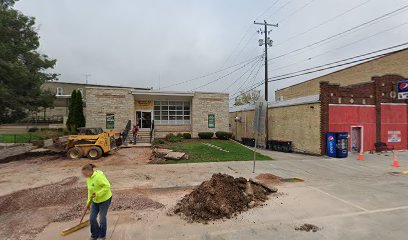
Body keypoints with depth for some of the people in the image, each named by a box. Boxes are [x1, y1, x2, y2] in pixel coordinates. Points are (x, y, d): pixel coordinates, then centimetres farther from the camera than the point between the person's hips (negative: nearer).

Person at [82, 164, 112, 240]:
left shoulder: (98, 176, -25)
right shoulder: (88, 178, 2)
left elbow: (107, 186, -29)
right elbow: (90, 191, 13)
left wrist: (97, 194, -30)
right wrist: (88, 202, 13)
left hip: (104, 200, -7)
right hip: (95, 201, 7)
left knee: (102, 218, 8)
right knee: (92, 218, 9)